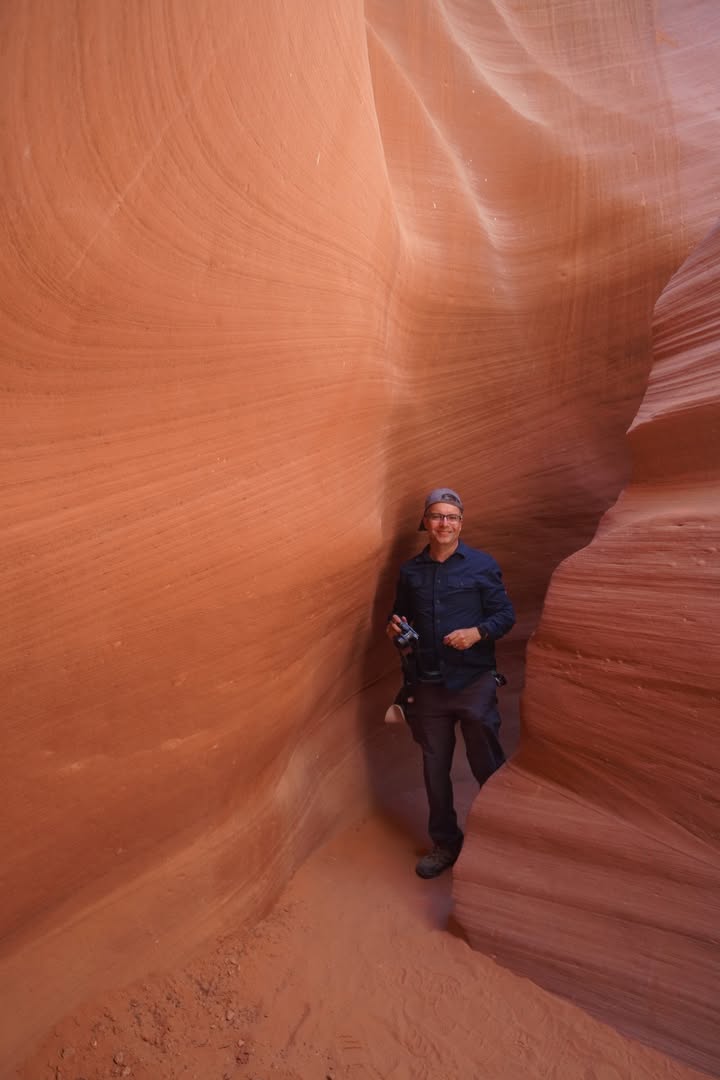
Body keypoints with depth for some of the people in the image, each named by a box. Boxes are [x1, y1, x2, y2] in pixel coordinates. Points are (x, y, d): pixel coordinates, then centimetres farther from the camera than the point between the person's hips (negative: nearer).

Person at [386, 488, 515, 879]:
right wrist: (394, 627, -5)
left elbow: (505, 615, -2)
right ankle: (445, 843, 33)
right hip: (427, 683, 3)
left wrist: (478, 632, -19)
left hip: (474, 681, -3)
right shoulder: (410, 571, 6)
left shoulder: (482, 565, -2)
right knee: (434, 768, 13)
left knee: (487, 766, 7)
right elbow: (400, 615, 17)